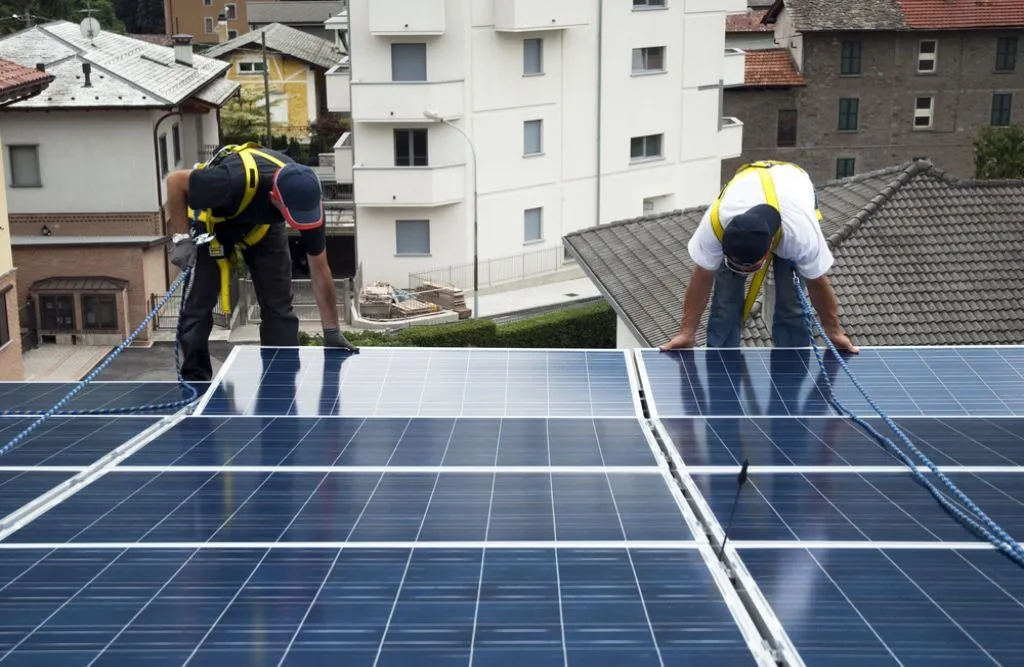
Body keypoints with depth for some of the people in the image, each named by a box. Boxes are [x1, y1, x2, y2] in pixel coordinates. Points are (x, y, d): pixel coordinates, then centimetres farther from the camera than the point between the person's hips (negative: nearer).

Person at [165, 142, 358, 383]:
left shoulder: (305, 197, -30)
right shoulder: (234, 181, -45)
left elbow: (319, 270, -18)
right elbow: (175, 180, -26)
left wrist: (332, 331, -16)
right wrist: (181, 237, -30)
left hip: (263, 226, 3)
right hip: (212, 222, -3)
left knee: (279, 305, -5)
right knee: (198, 305, -6)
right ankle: (194, 382, 9)